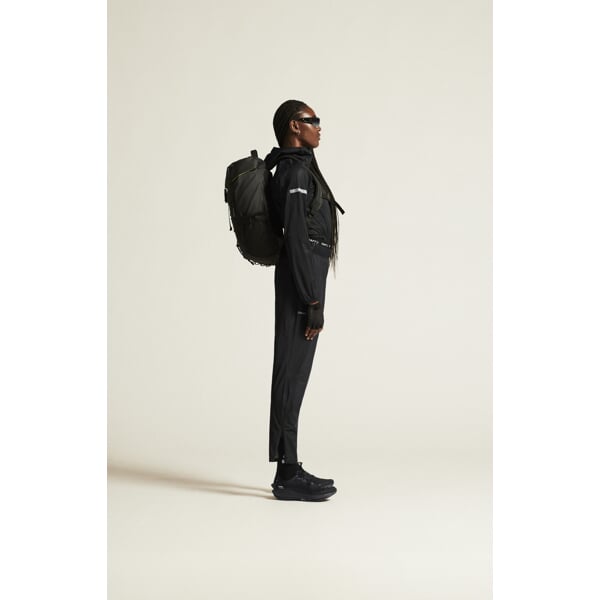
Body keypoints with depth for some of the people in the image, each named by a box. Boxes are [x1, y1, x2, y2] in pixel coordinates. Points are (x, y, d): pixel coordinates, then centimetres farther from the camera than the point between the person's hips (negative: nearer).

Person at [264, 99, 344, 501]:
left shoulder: (297, 168, 18)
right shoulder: (296, 172, -13)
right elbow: (296, 240, -19)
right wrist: (313, 303, -19)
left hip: (302, 283, 10)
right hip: (301, 285, -10)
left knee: (293, 376, 11)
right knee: (292, 375, -6)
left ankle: (290, 468, 18)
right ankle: (287, 475, 1)